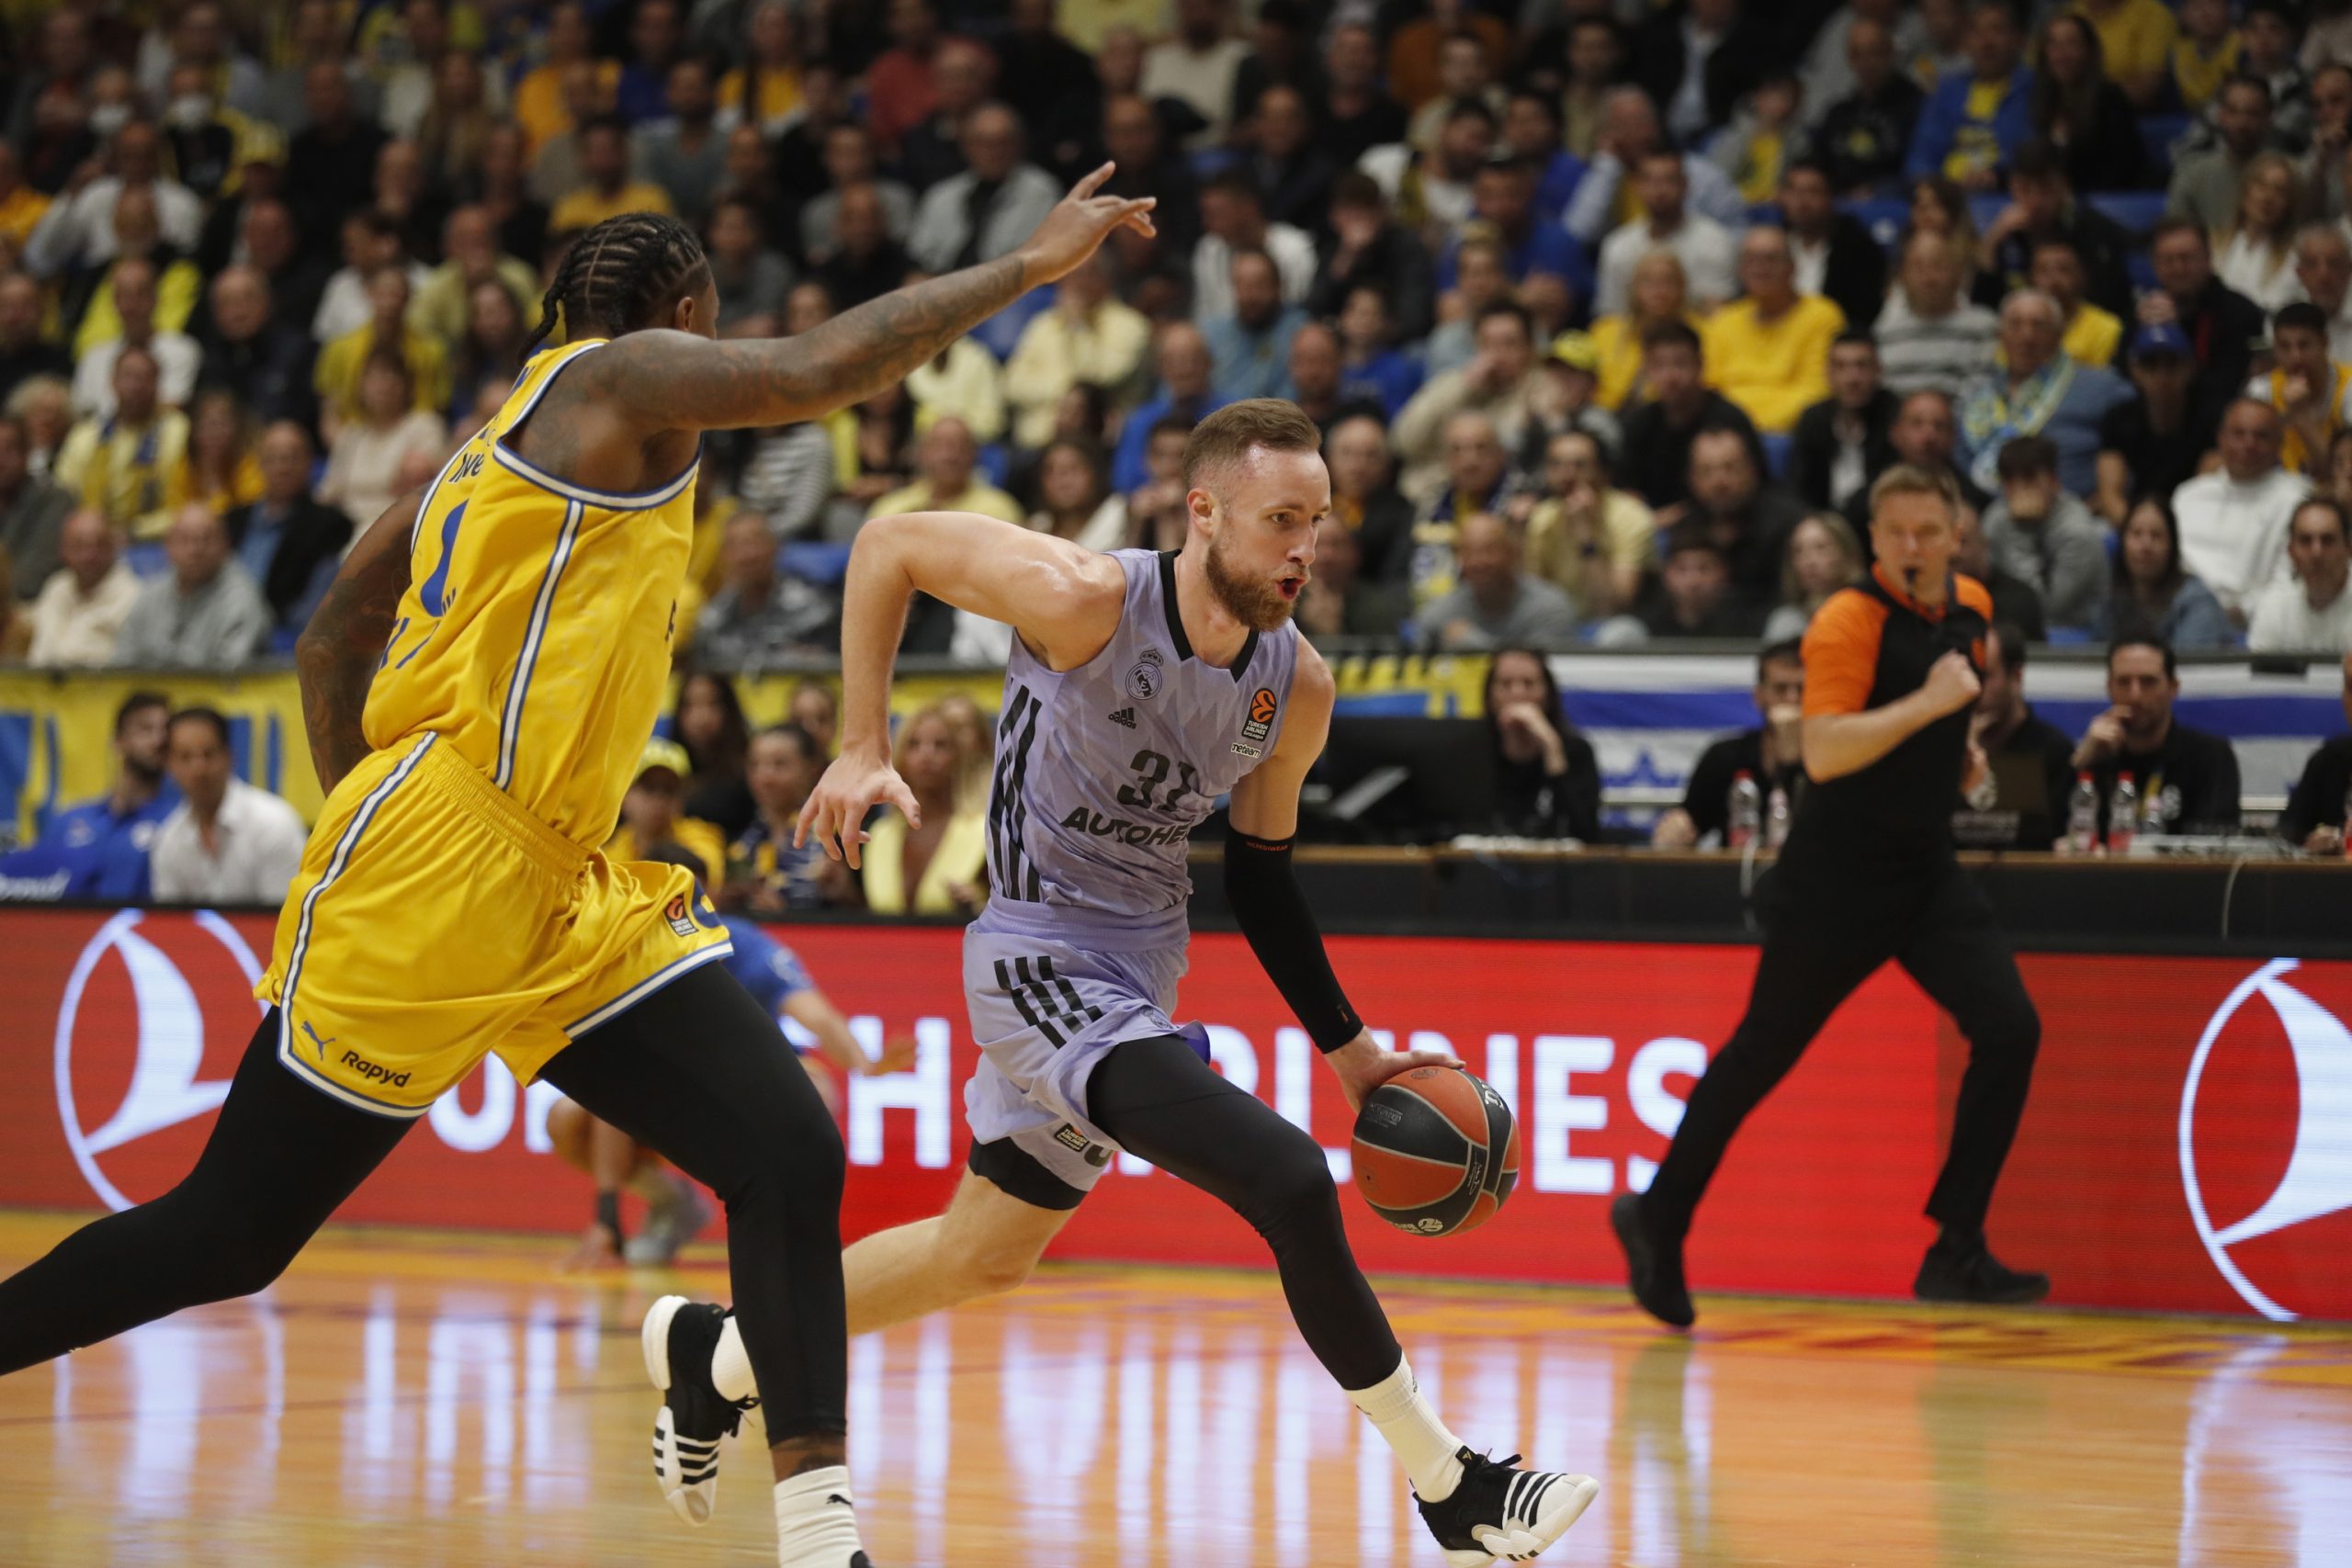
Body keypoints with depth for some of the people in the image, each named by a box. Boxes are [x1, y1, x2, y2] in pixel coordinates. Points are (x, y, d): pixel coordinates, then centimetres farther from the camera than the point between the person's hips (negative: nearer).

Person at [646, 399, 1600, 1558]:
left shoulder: (1296, 687, -3)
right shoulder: (1085, 600, -22)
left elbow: (1259, 877, 11)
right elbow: (887, 543, -9)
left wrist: (1349, 1050, 9)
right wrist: (863, 748, -13)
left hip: (1143, 966, 8)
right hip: (1043, 964, -8)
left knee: (986, 1255, 21)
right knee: (1289, 1180, -23)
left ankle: (721, 1357, 42)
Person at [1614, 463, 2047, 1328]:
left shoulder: (1970, 607, 6)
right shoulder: (1848, 622, -17)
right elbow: (1822, 753, -29)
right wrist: (1927, 704, -30)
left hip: (1926, 873, 6)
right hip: (1834, 879, -6)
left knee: (2010, 1029, -10)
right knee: (1760, 1056, 4)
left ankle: (1956, 1254, -5)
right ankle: (1658, 1221, 24)